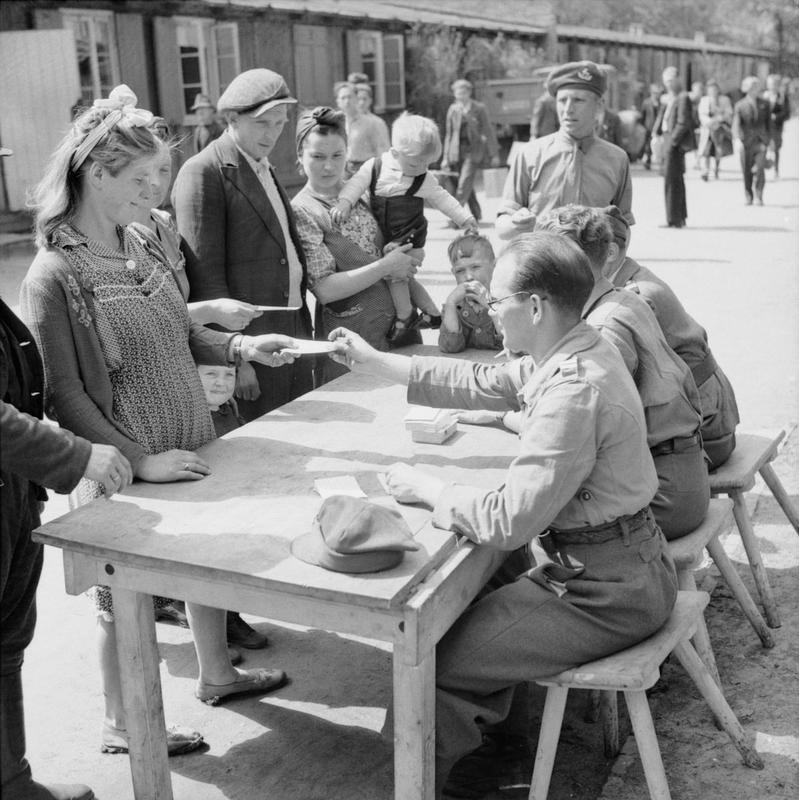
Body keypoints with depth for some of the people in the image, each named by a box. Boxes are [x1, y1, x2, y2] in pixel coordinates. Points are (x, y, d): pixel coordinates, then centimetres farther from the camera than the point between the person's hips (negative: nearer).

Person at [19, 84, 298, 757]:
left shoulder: (143, 243, 3)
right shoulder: (54, 274, -18)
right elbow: (62, 394, -18)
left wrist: (242, 346, -4)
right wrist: (137, 459, -22)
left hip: (190, 448, 7)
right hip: (127, 472, -7)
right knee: (126, 596, 11)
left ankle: (216, 672, 46)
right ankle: (122, 726, 33)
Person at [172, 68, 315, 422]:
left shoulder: (265, 168, 17)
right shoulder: (203, 173, -10)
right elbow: (205, 276, -15)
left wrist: (305, 335, 15)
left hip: (294, 337, 8)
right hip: (250, 342, -8)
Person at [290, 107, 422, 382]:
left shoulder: (362, 193, 7)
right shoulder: (301, 212, -9)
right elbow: (325, 289, -17)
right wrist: (386, 266, -15)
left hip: (402, 323, 5)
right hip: (351, 338, -5)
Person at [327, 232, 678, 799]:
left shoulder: (574, 391, -28)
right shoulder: (572, 352, 2)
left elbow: (509, 519, -28)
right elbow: (481, 382, 13)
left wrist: (426, 490, -12)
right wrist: (377, 363, 12)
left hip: (605, 591, -10)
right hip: (614, 565, 10)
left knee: (436, 662, -3)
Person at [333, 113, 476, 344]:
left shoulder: (425, 179, -5)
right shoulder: (375, 167, -6)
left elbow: (442, 199, 7)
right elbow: (357, 182, -12)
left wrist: (464, 217, 10)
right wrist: (344, 202, -31)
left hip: (409, 234, -4)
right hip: (386, 236, 4)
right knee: (402, 275, 10)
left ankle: (404, 315, 1)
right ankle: (432, 313, 26)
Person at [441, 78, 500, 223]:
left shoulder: (479, 108, -1)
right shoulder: (452, 110, 8)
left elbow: (488, 132, 1)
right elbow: (448, 134, 13)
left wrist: (493, 155, -1)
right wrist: (446, 157, 10)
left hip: (474, 151, -4)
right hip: (457, 151, 4)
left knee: (464, 183, -15)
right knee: (467, 186, 7)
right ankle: (476, 214, 21)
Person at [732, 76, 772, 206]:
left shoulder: (764, 103, 8)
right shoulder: (740, 105, 2)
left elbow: (768, 121, 16)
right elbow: (736, 124, -5)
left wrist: (769, 138, 16)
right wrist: (737, 139, -21)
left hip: (761, 141, 1)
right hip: (746, 142, -1)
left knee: (760, 168, -12)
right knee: (747, 171, 3)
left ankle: (759, 196, -5)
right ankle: (748, 197, 17)